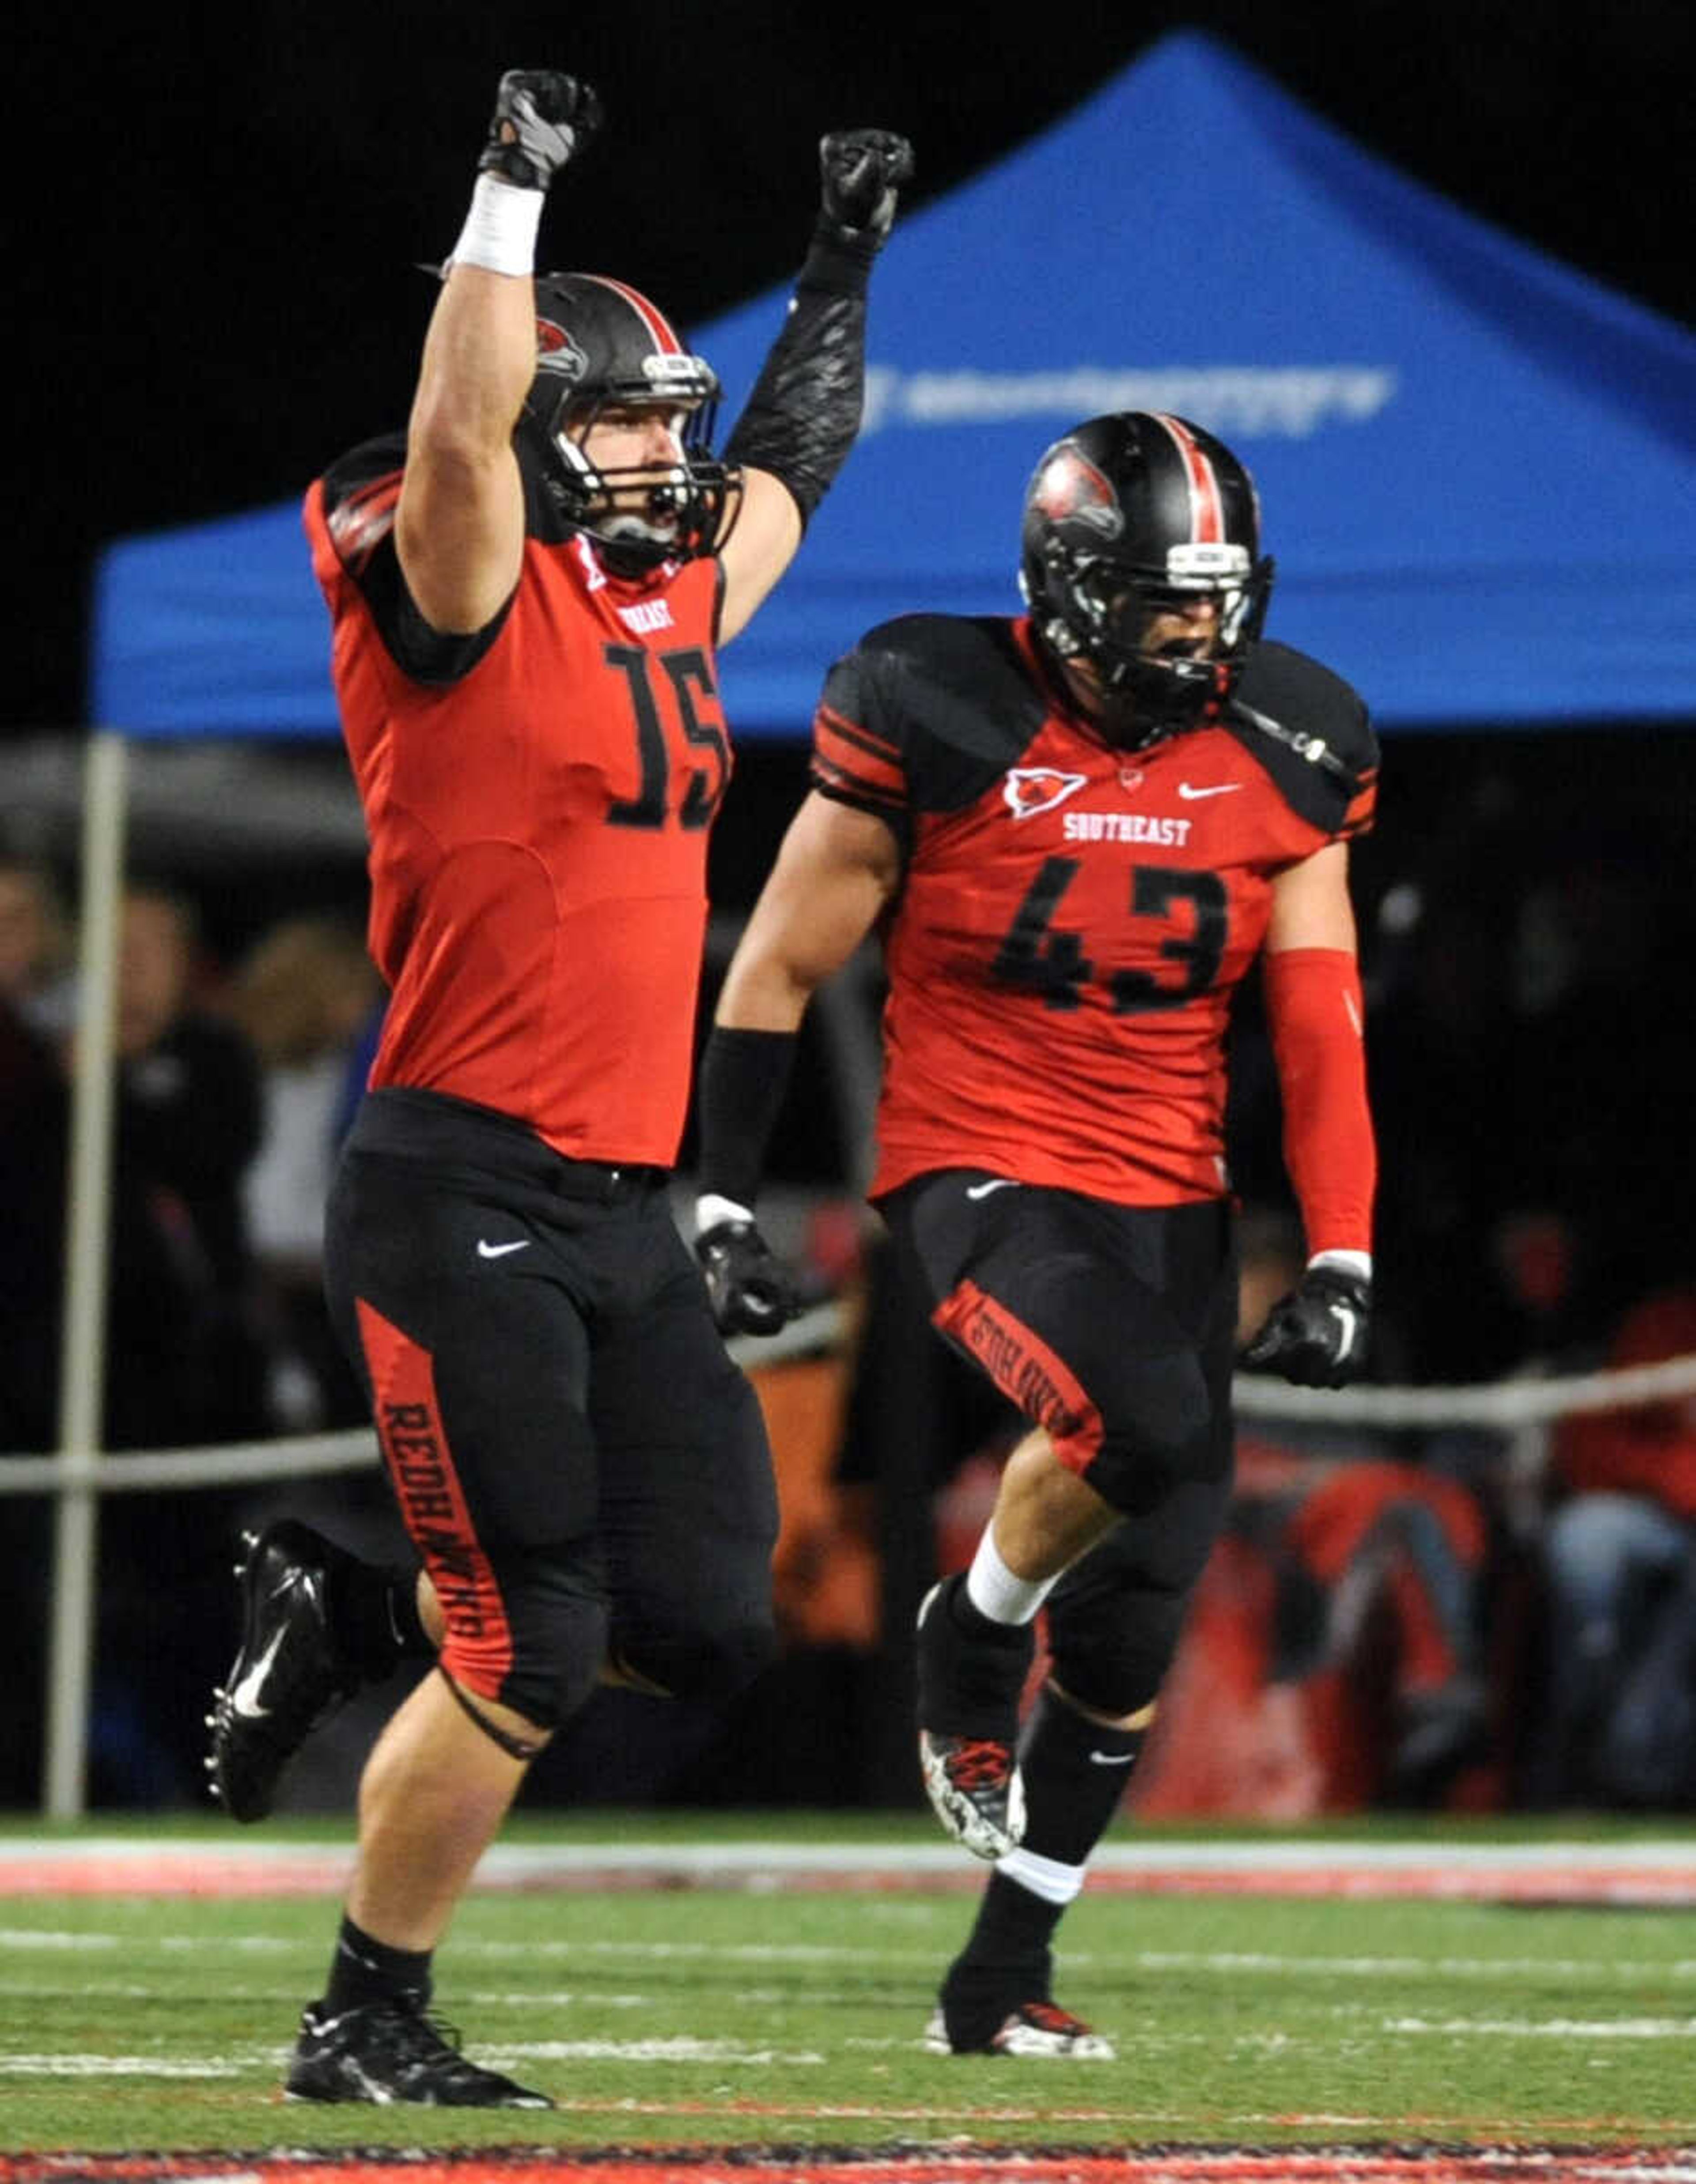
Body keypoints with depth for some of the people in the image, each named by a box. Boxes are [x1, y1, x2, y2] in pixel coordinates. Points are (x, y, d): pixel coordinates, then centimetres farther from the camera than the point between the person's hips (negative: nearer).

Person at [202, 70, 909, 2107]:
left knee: (703, 1621, 4)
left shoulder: (671, 610, 15)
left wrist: (844, 263, 35)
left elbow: (787, 466, 33)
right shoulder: (469, 604, -8)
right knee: (531, 1646, -7)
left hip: (628, 1212, 8)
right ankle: (368, 2029, 7)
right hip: (466, 1198, -8)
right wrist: (511, 193, -28)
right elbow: (459, 429, -27)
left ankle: (346, 1613, 24)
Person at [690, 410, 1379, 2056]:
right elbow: (779, 969, -2)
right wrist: (721, 1206, -2)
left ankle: (1002, 1978, 17)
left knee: (1132, 1635, 3)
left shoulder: (1279, 758, 1)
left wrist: (1340, 1263, -4)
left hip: (1169, 1205, 5)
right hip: (978, 1173, -5)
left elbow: (1321, 1027, 4)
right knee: (1142, 1418, -33)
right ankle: (971, 1639, -3)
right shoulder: (936, 721, -11)